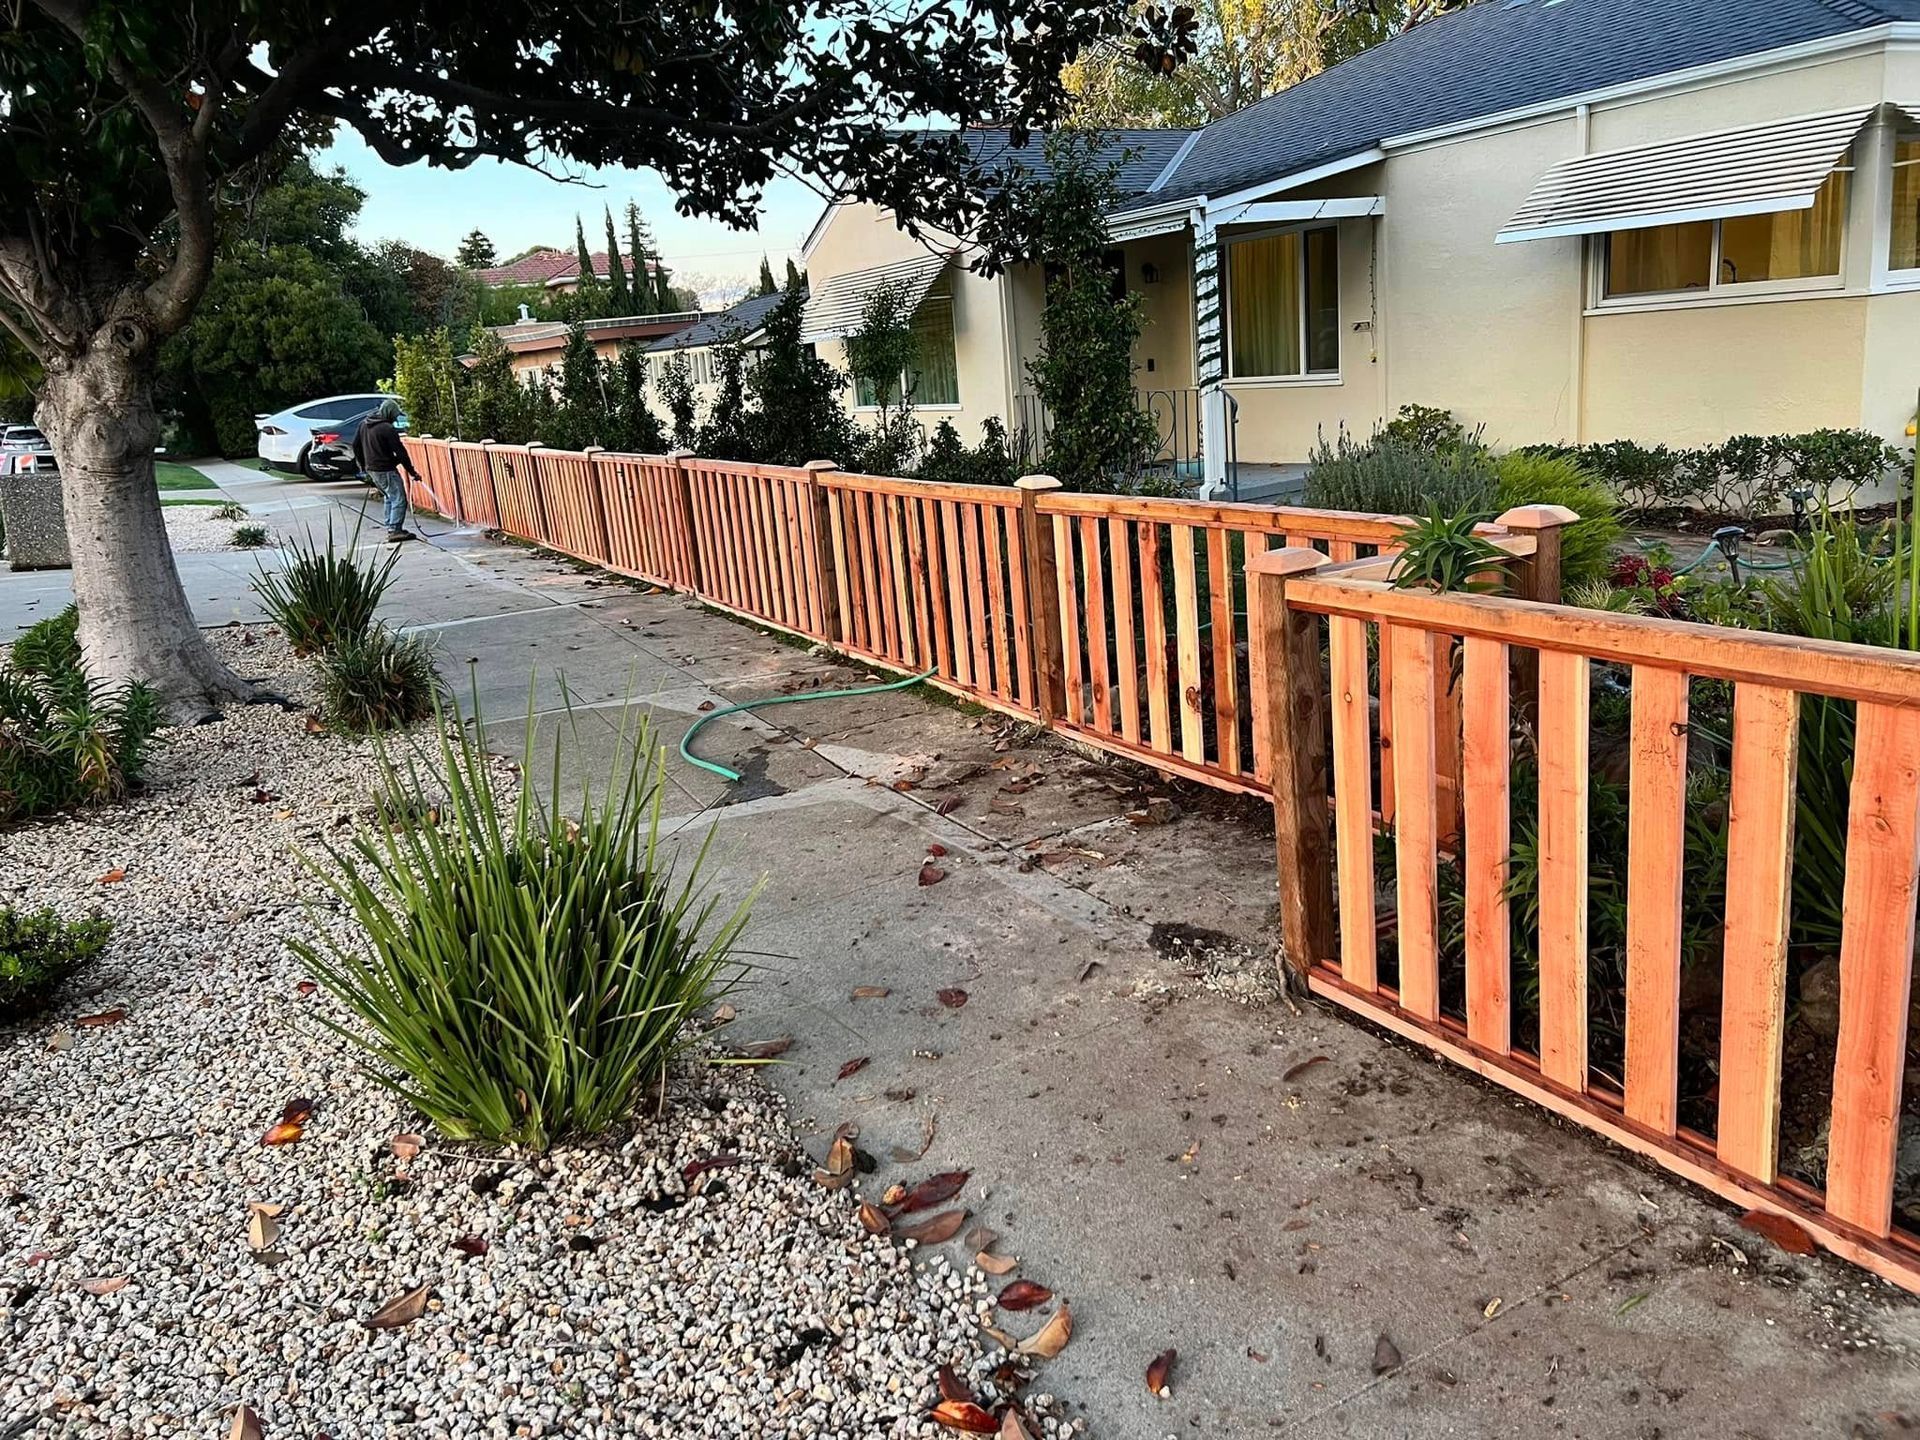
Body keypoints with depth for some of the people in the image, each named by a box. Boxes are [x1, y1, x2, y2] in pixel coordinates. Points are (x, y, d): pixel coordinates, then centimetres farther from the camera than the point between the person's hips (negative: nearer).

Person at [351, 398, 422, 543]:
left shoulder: (364, 424, 9)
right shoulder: (388, 429, -17)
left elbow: (356, 445, 17)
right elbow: (400, 452, -16)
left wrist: (363, 464, 26)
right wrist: (412, 471, -9)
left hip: (371, 469, 9)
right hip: (386, 470, -9)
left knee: (390, 498, 21)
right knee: (399, 499, -7)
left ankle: (390, 528, 23)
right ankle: (395, 530, -12)